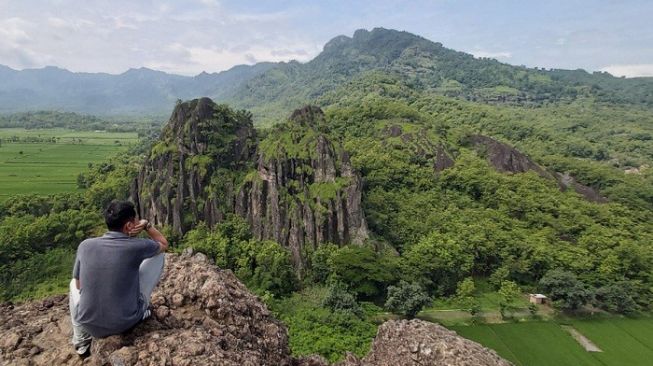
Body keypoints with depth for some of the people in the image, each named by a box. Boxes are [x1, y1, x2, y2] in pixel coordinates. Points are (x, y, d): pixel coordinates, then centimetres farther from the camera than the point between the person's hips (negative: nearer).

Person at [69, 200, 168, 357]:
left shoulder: (85, 245, -6)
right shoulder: (136, 246, -14)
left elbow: (79, 285, 11)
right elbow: (164, 245, 9)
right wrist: (147, 225, 9)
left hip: (90, 327, 3)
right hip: (128, 322, -2)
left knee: (74, 283, 35)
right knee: (158, 255, 8)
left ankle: (81, 342, 24)